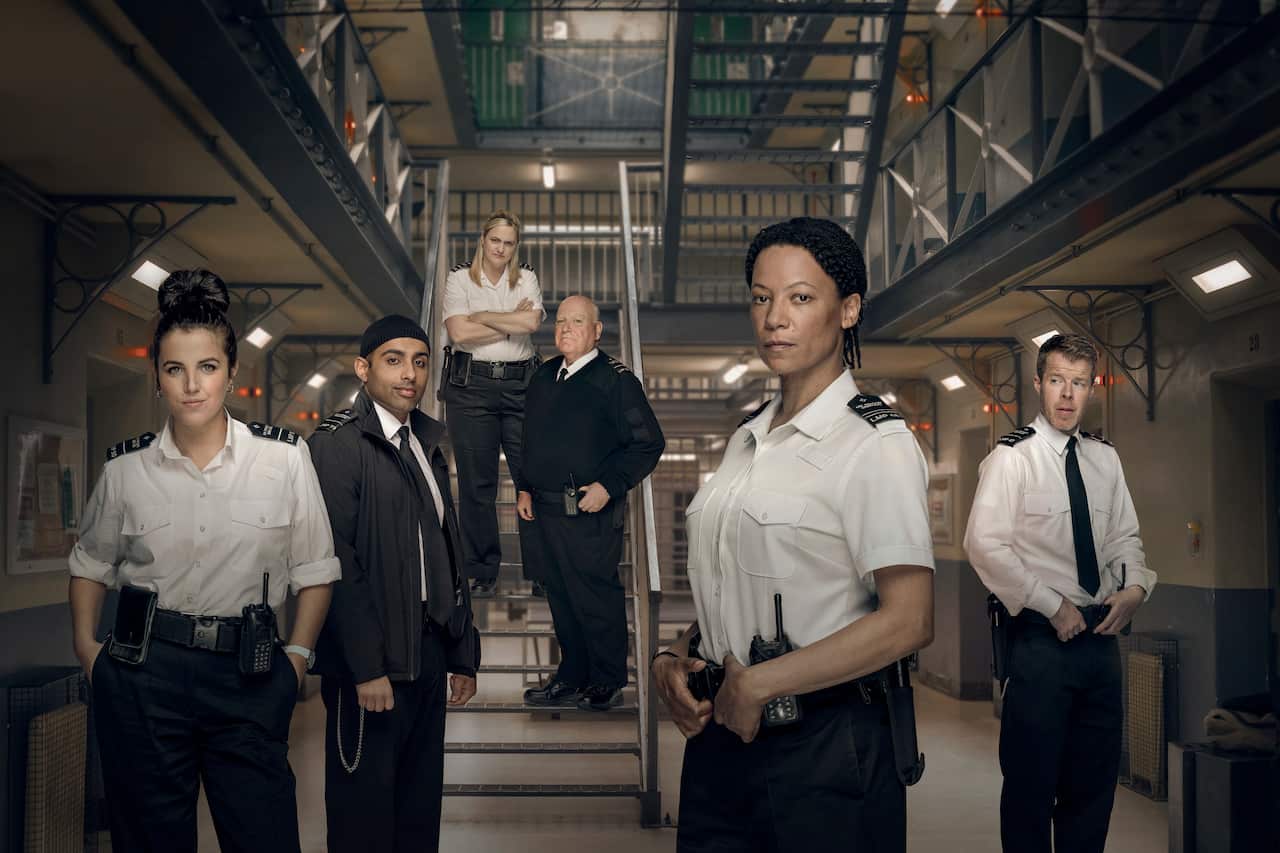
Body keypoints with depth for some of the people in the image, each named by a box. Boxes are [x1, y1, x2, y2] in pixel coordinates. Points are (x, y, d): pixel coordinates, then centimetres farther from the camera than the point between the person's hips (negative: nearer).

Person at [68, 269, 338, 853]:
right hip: (143, 674, 1)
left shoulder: (284, 457, -3)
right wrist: (86, 645, 7)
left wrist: (297, 656, -3)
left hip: (247, 677, -1)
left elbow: (314, 570, 4)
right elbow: (92, 563, 17)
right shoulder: (126, 469, 1)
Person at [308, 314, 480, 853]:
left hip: (430, 651, 7)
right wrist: (367, 668, -19)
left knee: (422, 804, 15)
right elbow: (337, 563, -17)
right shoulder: (337, 443, -10)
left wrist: (463, 652, 14)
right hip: (373, 661, -7)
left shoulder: (427, 442, 14)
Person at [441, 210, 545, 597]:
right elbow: (459, 332, -10)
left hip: (520, 383, 1)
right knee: (476, 482, 3)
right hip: (472, 384, -1)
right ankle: (483, 574, 13)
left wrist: (481, 316, -5)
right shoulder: (459, 278, 5)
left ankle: (542, 572, 7)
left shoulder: (526, 279, 11)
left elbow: (531, 322, -8)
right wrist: (511, 323, -5)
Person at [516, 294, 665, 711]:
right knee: (561, 597, 15)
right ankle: (572, 677, 30)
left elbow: (649, 442, -12)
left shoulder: (616, 380, -10)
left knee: (597, 598, 2)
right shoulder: (543, 377, 12)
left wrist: (609, 486, -17)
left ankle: (607, 682, 18)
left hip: (590, 515, -7)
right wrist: (524, 487, 14)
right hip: (543, 510, 7)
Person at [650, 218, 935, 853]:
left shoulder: (876, 443, -11)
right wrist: (673, 660, -1)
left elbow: (907, 622, -20)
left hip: (822, 749, -6)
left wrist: (756, 684, -16)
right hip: (720, 736, 7)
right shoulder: (746, 441, 12)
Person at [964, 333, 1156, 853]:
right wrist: (1053, 606, -17)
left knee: (1094, 779, 14)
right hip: (1041, 639, -6)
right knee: (1032, 780, 3)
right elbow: (984, 545, -16)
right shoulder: (1012, 457, -8)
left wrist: (1136, 586, -4)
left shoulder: (1105, 459, 10)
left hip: (1101, 635, 6)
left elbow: (1125, 537, 17)